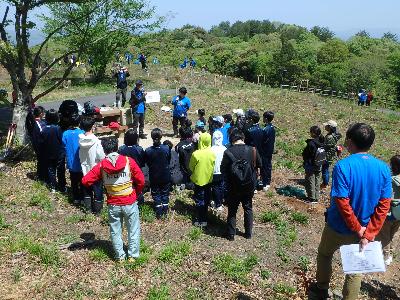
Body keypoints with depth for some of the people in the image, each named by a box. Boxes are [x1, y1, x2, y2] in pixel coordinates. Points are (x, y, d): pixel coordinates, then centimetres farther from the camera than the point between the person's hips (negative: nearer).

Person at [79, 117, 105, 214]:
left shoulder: (81, 140, -8)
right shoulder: (96, 141, -24)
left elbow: (80, 156, 1)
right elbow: (102, 157, -20)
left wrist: (84, 164, 13)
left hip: (85, 170, 5)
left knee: (87, 190, 19)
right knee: (98, 190, 11)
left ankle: (88, 208, 30)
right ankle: (97, 210, 21)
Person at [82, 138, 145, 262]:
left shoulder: (101, 165, -8)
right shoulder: (128, 161, -12)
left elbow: (85, 181, -9)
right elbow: (141, 180, -10)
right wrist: (136, 193, 7)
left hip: (113, 204, 2)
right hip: (130, 203, -1)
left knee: (115, 231, 18)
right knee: (133, 230, 15)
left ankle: (120, 256, 27)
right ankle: (132, 255, 22)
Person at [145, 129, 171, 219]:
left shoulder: (148, 151, -19)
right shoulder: (166, 149, -18)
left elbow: (147, 163, -4)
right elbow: (169, 161, -2)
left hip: (154, 177, 0)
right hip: (165, 176, 1)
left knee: (156, 194, 16)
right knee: (165, 194, 18)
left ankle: (159, 213, 22)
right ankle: (165, 212, 27)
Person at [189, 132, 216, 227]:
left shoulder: (196, 154, -22)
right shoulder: (212, 153, -11)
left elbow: (191, 167, -8)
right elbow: (213, 165, 2)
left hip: (199, 180, -4)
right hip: (209, 179, 4)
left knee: (199, 200, 8)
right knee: (206, 199, 17)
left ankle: (200, 221, 14)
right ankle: (204, 218, 29)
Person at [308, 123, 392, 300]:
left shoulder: (343, 166, -24)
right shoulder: (383, 168, -9)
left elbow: (342, 203, -26)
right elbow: (384, 205, -11)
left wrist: (359, 230, -14)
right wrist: (368, 234, -11)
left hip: (338, 228, -3)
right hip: (365, 230, 3)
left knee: (324, 254, 25)